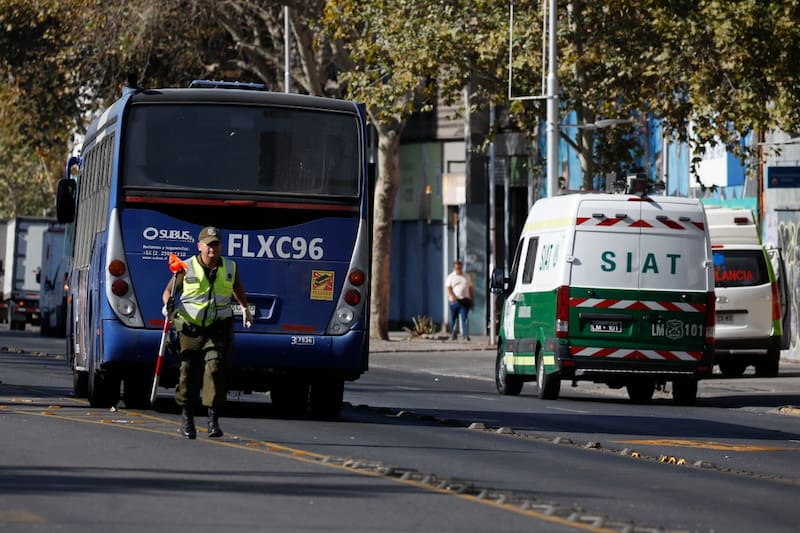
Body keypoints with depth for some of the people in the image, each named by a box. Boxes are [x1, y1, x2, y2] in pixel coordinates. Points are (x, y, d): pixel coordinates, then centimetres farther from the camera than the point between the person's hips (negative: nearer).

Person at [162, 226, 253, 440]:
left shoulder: (230, 268, 6)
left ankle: (213, 418, -16)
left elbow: (238, 289, 27)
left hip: (219, 328, 1)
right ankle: (187, 414, 24)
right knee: (189, 372, 3)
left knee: (215, 368, -15)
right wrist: (168, 304, -15)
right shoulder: (186, 268, -3)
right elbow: (169, 291, 4)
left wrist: (246, 309, 26)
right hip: (190, 328, -1)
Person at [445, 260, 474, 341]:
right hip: (454, 301, -1)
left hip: (465, 301, 1)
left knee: (464, 318, -10)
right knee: (453, 318, 7)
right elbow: (448, 288, -4)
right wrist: (452, 296, -22)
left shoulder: (466, 277, 16)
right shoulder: (451, 277, 5)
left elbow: (470, 289, 19)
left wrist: (472, 300, 14)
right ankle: (452, 334, 21)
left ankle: (465, 334, -16)